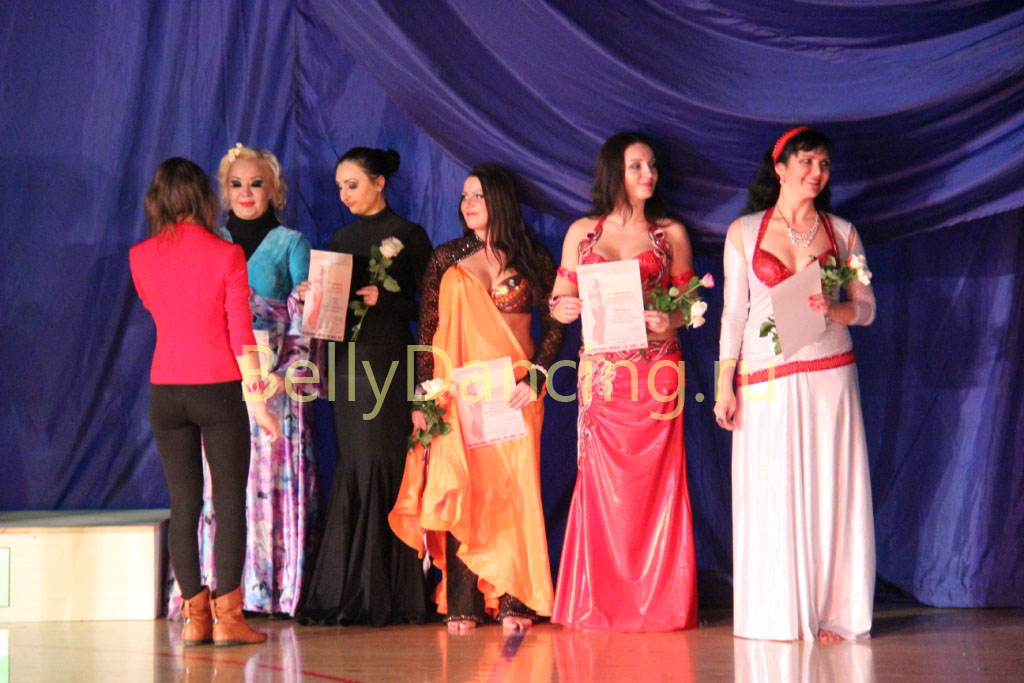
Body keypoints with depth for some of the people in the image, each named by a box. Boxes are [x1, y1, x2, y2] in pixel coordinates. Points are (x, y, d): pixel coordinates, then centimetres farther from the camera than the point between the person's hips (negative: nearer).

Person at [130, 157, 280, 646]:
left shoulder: (141, 258, 2)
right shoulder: (226, 255, -8)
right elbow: (241, 333, -9)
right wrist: (257, 397, -4)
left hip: (165, 391, 3)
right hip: (218, 388, -3)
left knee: (183, 503, 8)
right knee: (229, 500, 2)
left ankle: (195, 615, 8)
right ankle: (227, 616, 0)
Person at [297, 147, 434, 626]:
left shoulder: (408, 236, 0)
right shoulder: (341, 240, 17)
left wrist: (383, 299, -17)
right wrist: (314, 296, -3)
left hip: (387, 361, -5)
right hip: (345, 361, 5)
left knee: (379, 468, -7)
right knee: (353, 469, 4)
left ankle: (386, 595, -1)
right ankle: (347, 593, 7)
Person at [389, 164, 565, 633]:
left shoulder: (533, 260, 7)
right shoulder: (446, 260, 10)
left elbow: (555, 326, 7)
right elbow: (427, 330, 8)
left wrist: (535, 376, -7)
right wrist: (423, 396, 0)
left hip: (513, 393, 0)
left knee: (513, 490, -4)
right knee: (461, 490, -5)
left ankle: (513, 601, 0)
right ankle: (461, 606, -4)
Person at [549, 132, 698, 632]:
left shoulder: (670, 233, 10)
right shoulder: (582, 232, 12)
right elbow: (558, 302, 12)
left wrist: (670, 322, -12)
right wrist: (567, 308, -11)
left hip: (656, 370, -1)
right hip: (602, 371, 1)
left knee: (654, 482, -2)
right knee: (602, 483, -1)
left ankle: (657, 604, 4)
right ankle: (601, 605, 6)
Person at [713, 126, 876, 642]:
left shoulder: (842, 232, 8)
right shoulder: (744, 231, 6)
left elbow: (866, 309, 8)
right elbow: (733, 311, 6)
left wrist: (832, 309, -14)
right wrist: (724, 384, 2)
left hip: (830, 375, 1)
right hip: (766, 380, -1)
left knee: (831, 491, 0)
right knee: (770, 495, -2)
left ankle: (830, 612, 8)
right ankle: (778, 616, 7)